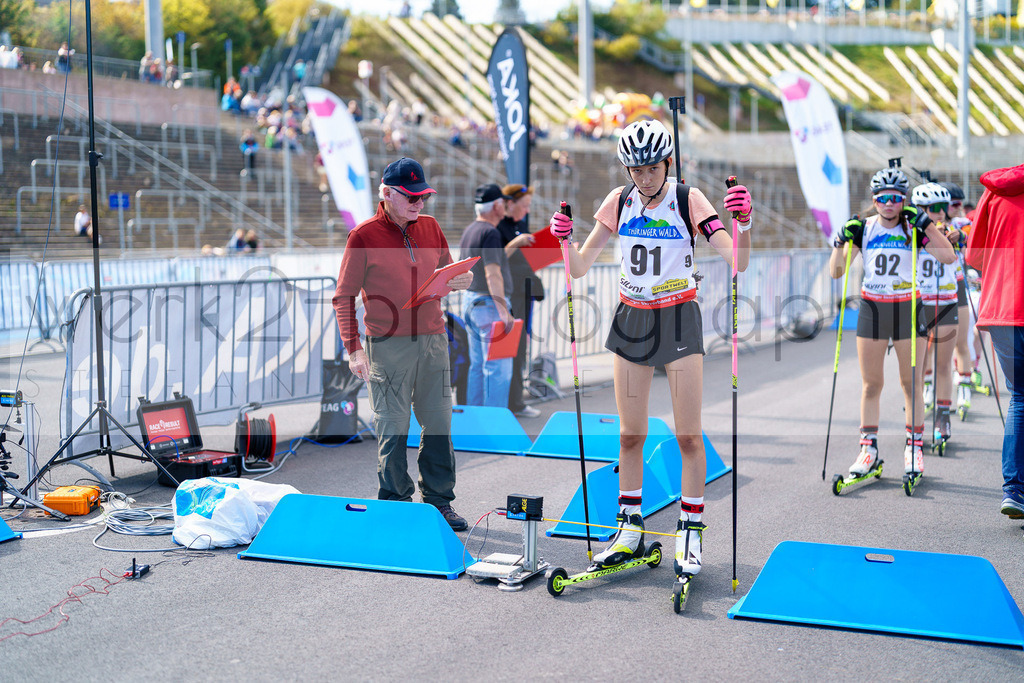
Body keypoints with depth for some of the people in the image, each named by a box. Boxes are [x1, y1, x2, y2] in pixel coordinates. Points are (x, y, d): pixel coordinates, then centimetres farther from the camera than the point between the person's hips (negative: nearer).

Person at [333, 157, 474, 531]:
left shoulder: (430, 227, 10)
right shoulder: (363, 236, -4)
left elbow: (446, 272, 23)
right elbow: (344, 297, -2)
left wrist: (462, 279, -3)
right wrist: (353, 349, -10)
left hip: (433, 339, 5)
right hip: (388, 343, -5)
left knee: (439, 422, 7)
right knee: (392, 428, -1)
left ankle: (439, 501, 19)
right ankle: (394, 504, 12)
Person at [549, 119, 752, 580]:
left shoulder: (688, 200, -11)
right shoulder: (619, 201, -1)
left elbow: (738, 262, -19)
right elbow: (579, 268, 0)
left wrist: (743, 223, -37)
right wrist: (565, 240, -20)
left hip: (679, 319, -3)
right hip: (631, 319, 4)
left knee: (689, 436, -4)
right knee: (630, 434, 8)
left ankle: (690, 533, 6)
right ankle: (630, 531, 18)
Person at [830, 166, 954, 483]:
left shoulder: (914, 228, 0)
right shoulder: (863, 229, 2)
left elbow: (948, 258, -11)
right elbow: (836, 272, 2)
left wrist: (926, 225, -17)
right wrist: (841, 243, -14)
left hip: (908, 308, -1)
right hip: (872, 310, 1)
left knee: (911, 383, 1)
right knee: (871, 384, 2)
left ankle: (914, 447, 10)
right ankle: (869, 447, 9)